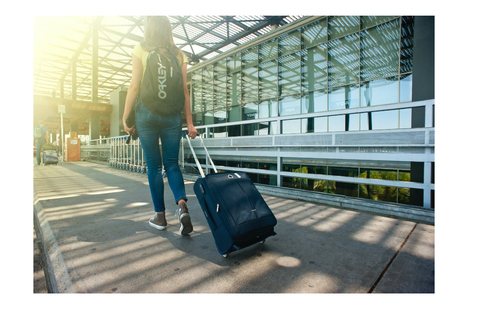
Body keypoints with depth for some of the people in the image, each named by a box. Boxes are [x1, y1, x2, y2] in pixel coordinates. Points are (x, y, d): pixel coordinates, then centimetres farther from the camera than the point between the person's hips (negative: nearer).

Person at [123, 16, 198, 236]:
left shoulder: (140, 50, 6)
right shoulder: (178, 54, 11)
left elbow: (134, 86, -3)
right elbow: (184, 91, 4)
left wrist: (126, 116, 2)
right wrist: (189, 123, 3)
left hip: (146, 112, -2)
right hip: (172, 114, 2)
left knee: (153, 165, 5)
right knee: (171, 163, 8)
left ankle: (160, 216, 11)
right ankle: (182, 204, -14)